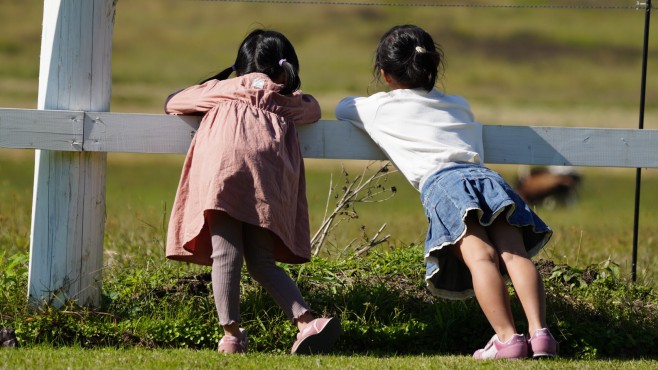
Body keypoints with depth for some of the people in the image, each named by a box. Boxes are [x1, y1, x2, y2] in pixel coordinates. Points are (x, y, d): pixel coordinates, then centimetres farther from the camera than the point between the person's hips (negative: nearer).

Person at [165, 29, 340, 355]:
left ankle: (231, 334, -22)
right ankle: (307, 321, -11)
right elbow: (314, 107, 55)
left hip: (222, 165, -2)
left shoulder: (222, 89, 32)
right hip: (268, 177, 2)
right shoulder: (289, 101, 34)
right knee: (262, 263, 7)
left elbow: (172, 103, 44)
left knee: (225, 254, -11)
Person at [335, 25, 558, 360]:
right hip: (483, 173, 4)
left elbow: (341, 107, 44)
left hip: (439, 181, -4)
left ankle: (507, 338, -37)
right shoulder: (458, 106, 36)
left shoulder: (380, 107, 25)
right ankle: (539, 332, -31)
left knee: (479, 255, -22)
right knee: (514, 253, -11)